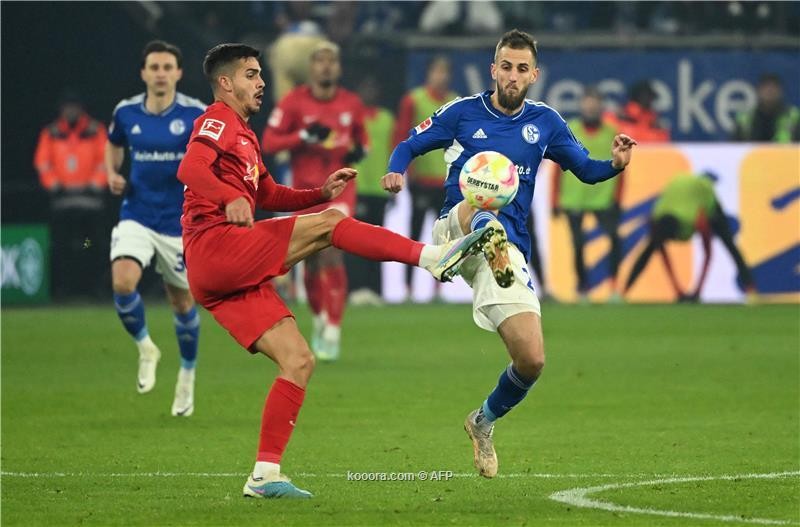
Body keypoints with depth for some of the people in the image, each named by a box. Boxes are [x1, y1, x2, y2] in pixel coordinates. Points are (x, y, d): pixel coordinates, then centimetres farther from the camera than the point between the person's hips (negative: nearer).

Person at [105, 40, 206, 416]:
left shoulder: (196, 115, -9)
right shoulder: (126, 112, -1)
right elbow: (114, 145, 20)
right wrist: (112, 173, 1)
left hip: (179, 222, -1)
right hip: (137, 215, 1)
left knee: (182, 301, 10)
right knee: (123, 283, -23)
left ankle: (187, 377, 32)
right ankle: (145, 348, 4)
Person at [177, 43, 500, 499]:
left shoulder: (244, 135, 31)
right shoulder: (217, 121, 0)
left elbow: (269, 195, 36)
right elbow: (190, 169, -18)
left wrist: (321, 193, 20)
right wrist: (230, 200, -32)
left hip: (230, 278, 10)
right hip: (215, 246, -10)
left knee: (299, 361, 2)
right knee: (331, 223, -17)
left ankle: (265, 475, 0)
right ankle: (431, 256, -22)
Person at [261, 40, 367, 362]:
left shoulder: (351, 103, 3)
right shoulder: (294, 102, -5)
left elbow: (361, 137, 20)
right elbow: (268, 142, -8)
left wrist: (358, 150, -2)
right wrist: (304, 136, -20)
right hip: (305, 189, 0)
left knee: (332, 253, -18)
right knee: (312, 262, 6)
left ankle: (333, 331, -15)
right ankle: (320, 319, 33)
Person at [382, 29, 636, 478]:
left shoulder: (545, 122, 11)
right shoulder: (464, 113, 4)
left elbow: (586, 170, 18)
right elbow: (409, 146, 10)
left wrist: (615, 164, -5)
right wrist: (397, 172, -14)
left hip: (508, 248, 2)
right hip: (457, 228, -2)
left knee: (532, 360, -6)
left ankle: (485, 421, 23)